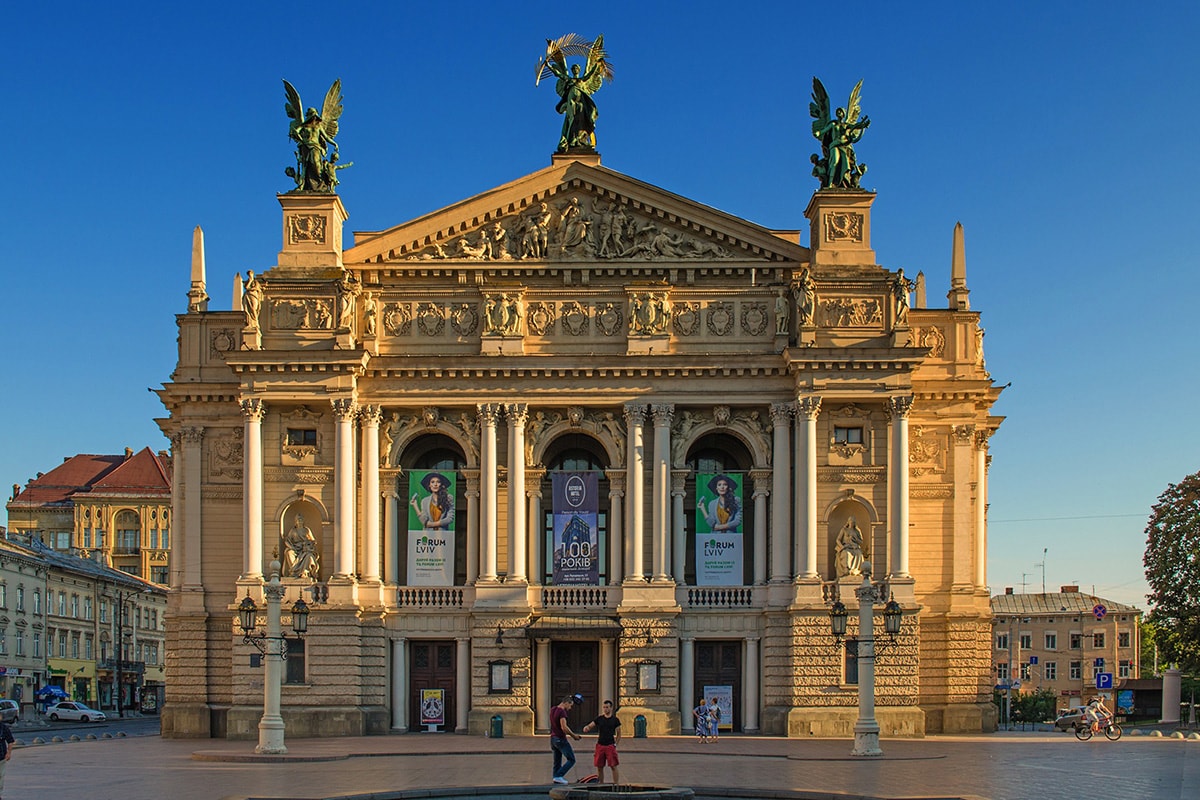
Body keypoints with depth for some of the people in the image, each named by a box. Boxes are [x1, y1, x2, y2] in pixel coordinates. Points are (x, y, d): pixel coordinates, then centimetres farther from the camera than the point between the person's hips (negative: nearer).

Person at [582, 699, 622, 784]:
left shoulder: (615, 720, 2)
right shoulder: (599, 719, 7)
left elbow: (618, 734, 7)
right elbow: (589, 726, 6)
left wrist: (615, 744, -3)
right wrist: (586, 728, -18)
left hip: (610, 746, -3)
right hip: (600, 745, 3)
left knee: (613, 766, -6)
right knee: (599, 767, 6)